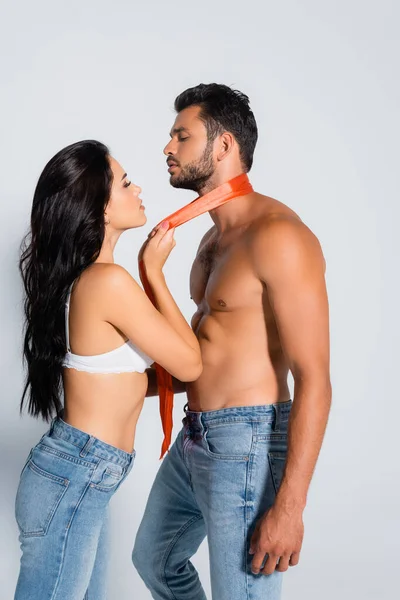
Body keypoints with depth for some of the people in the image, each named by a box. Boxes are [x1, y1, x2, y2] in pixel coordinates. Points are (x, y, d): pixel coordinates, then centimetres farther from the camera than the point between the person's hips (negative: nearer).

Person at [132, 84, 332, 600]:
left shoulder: (277, 234, -18)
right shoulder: (214, 238, 13)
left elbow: (314, 379, -21)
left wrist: (289, 506, -22)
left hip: (246, 446, -10)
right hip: (194, 440, 10)